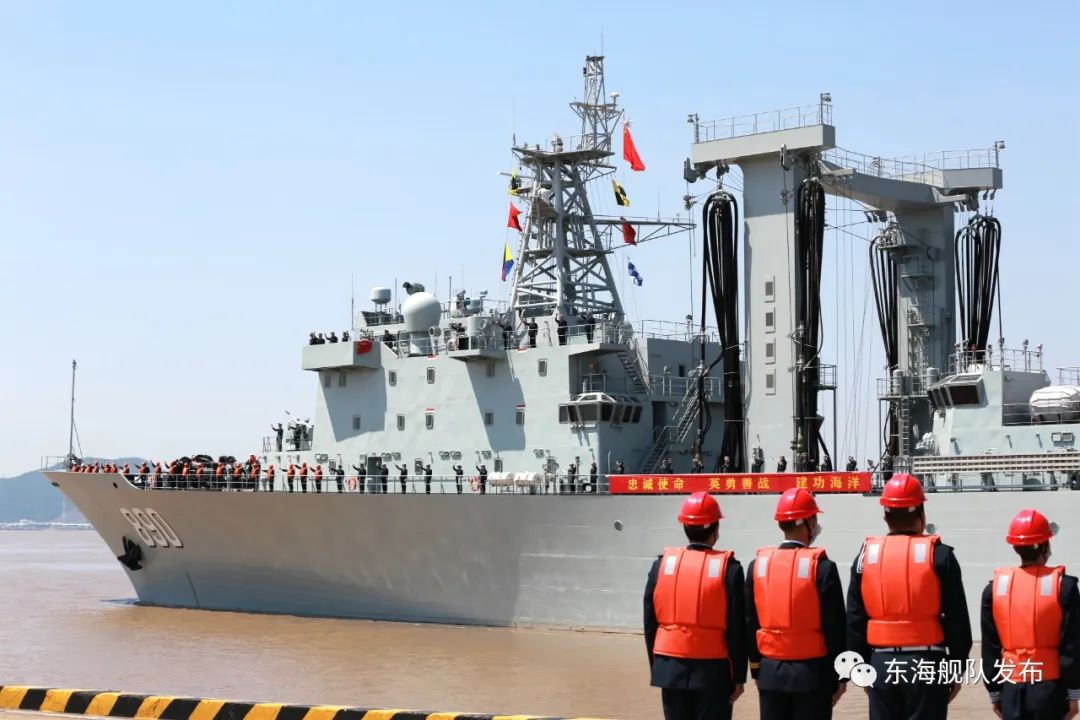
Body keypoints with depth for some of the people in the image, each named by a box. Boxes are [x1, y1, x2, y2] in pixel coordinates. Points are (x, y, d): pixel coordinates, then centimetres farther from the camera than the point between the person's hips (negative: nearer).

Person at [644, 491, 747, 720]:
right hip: (713, 671, -3)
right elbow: (736, 630, -9)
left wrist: (655, 667, 14)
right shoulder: (728, 568, -9)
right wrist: (738, 677, -2)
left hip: (670, 670, 3)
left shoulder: (662, 564, 0)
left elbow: (650, 624, 4)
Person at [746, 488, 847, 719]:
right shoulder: (822, 567, -11)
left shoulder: (757, 565, 1)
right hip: (811, 673, -4)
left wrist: (756, 669, 15)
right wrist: (840, 676, 0)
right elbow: (835, 628, -9)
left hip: (771, 672, 4)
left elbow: (750, 623, 6)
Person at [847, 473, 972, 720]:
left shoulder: (866, 555, 4)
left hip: (882, 665, 3)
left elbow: (855, 620, 7)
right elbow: (957, 619, -4)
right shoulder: (939, 555, -5)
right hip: (926, 664, -3)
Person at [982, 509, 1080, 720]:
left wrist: (994, 693, 13)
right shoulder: (1063, 585, -7)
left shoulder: (994, 588, 2)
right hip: (1049, 687, -2)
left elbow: (990, 647, 5)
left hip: (1011, 689, 3)